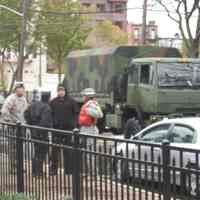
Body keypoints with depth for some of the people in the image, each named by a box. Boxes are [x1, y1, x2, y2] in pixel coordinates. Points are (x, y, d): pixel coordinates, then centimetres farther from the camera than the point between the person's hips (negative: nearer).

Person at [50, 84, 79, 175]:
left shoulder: (71, 101, 2)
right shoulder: (53, 102, 7)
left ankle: (68, 169, 13)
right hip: (56, 128, 1)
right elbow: (50, 114, 10)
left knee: (67, 150, 5)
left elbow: (76, 113, 3)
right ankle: (53, 168, 8)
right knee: (55, 149, 1)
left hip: (68, 127, -1)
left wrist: (74, 124, -7)